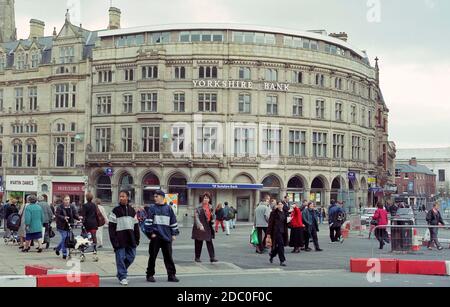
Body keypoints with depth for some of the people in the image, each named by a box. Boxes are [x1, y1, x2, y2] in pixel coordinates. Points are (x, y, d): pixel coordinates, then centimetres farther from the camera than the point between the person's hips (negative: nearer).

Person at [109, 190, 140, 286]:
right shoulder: (116, 210, -1)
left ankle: (122, 271, 25)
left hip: (130, 238, 4)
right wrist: (113, 239, -12)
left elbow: (136, 226, 16)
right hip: (120, 238, -4)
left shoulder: (132, 210, 12)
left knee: (131, 256, 5)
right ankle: (122, 277, 4)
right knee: (120, 257, -3)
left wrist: (137, 238, 11)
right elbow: (111, 226, -4)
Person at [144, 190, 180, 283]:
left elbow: (173, 222, 12)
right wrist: (151, 233, -8)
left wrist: (173, 234, 9)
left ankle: (171, 275, 9)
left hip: (166, 236, 2)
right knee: (153, 256, 4)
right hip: (155, 236, -1)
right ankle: (150, 275, 13)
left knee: (168, 256, 3)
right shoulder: (152, 208, 2)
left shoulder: (168, 208, 9)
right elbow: (148, 222, -1)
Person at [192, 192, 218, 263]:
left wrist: (213, 220, 8)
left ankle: (212, 257, 1)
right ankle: (197, 257, 16)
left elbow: (212, 216, 25)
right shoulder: (198, 207, -9)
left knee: (210, 242, 1)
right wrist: (200, 225, -27)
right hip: (200, 228, -5)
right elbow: (196, 217, -17)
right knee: (199, 243, 4)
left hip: (208, 227, 5)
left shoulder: (210, 207, 11)